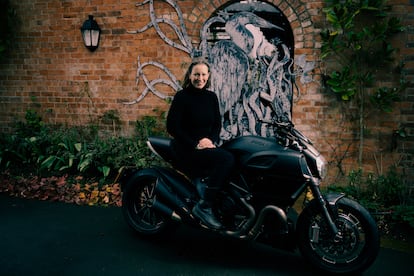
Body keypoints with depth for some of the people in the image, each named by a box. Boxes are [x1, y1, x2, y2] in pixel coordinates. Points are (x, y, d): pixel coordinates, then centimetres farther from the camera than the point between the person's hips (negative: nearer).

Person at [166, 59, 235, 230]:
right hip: (187, 148, -6)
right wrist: (195, 145, -17)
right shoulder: (182, 96, -6)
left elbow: (217, 123, 12)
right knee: (227, 159, -28)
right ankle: (204, 206, -21)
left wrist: (212, 140, -9)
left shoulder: (211, 97, 11)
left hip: (207, 145, 6)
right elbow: (172, 127, -12)